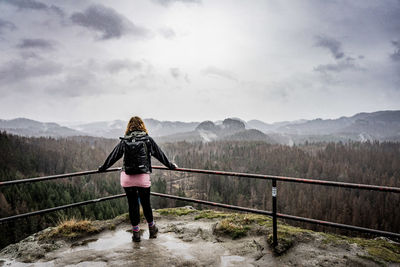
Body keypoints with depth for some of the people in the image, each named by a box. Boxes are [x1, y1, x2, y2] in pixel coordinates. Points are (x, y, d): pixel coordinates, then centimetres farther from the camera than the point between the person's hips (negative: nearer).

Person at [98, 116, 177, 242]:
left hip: (127, 178, 1)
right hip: (143, 177, 0)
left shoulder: (124, 141, 3)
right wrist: (171, 166, 24)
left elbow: (113, 156, 10)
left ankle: (136, 233, 20)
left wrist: (102, 168, 25)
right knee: (146, 204, 15)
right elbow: (160, 155, 10)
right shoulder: (148, 140, 2)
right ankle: (152, 229, 33)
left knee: (132, 205, 11)